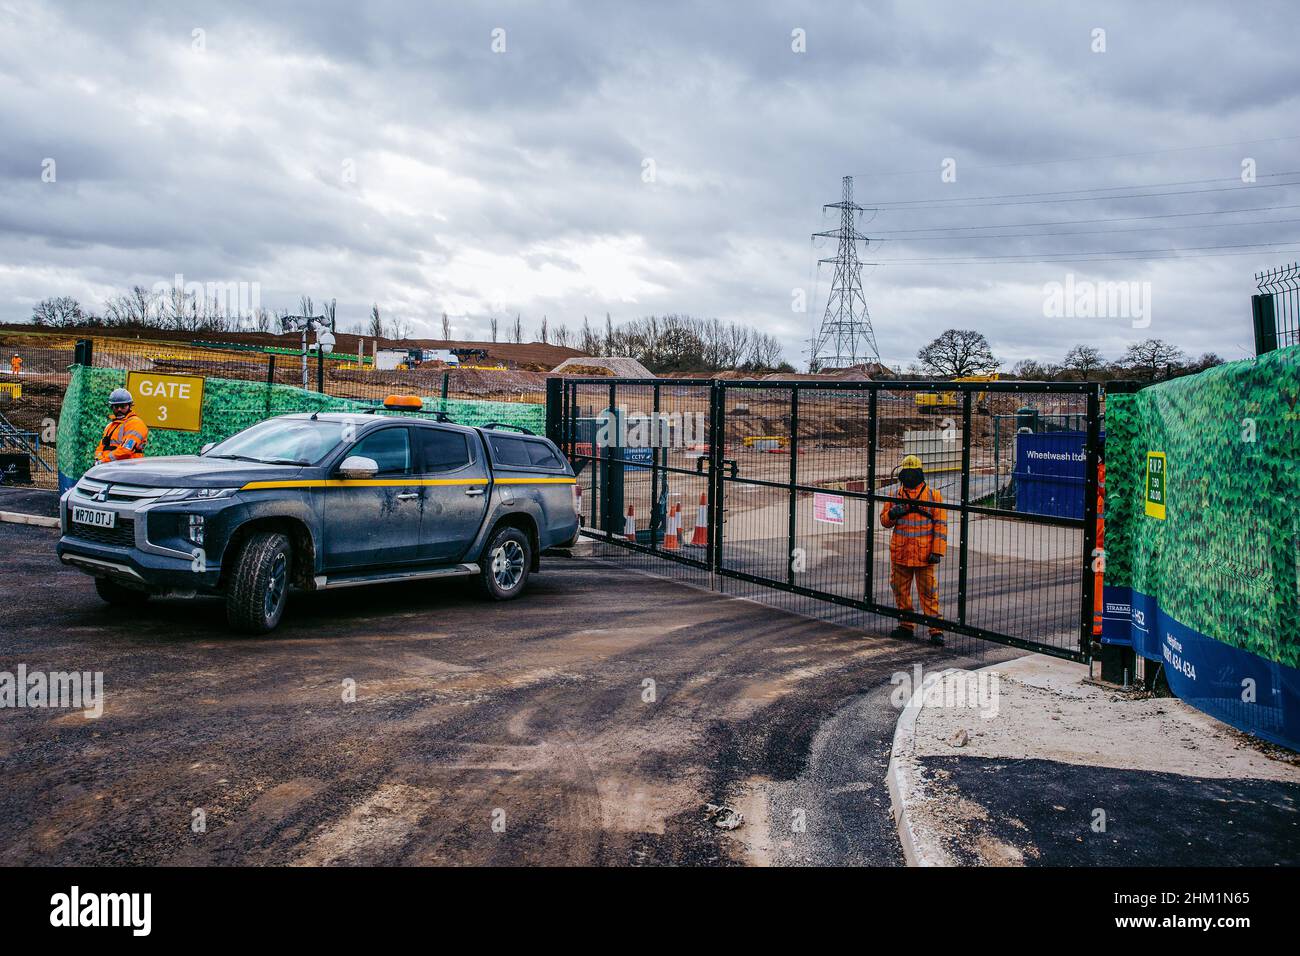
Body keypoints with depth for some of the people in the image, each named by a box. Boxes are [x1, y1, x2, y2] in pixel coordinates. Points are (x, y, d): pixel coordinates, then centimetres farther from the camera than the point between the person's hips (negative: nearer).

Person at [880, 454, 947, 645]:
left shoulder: (933, 495, 0)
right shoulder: (895, 496, 9)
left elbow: (941, 524, -3)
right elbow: (884, 520, 13)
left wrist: (937, 551, -10)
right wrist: (892, 513, -12)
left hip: (925, 555, -4)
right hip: (900, 553, 4)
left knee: (929, 593, -4)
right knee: (900, 591, 12)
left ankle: (935, 630, 1)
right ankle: (906, 626, 25)